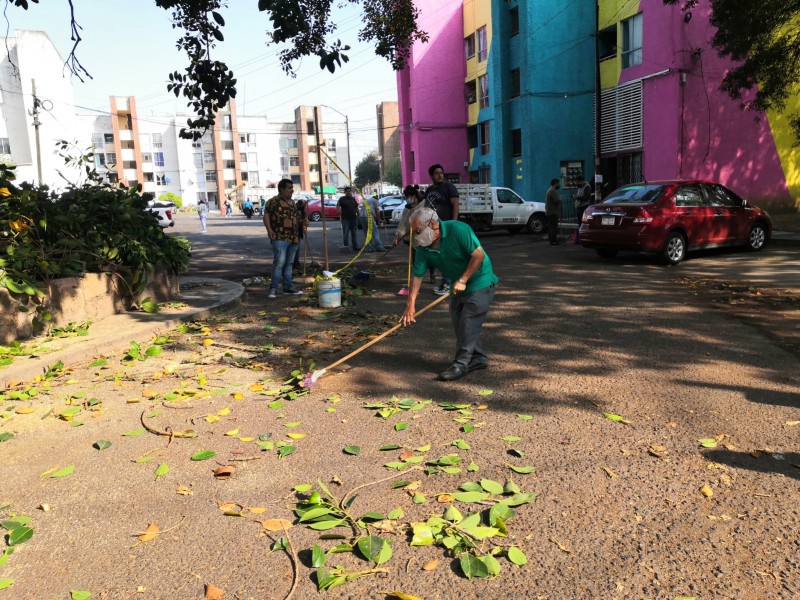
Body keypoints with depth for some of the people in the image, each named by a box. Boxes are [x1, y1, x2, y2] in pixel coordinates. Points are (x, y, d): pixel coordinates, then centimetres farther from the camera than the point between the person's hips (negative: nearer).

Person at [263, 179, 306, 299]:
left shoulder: (292, 203, 17)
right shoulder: (273, 202, -5)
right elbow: (266, 215, -9)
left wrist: (302, 222, 6)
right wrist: (269, 229, -22)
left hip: (293, 238, 7)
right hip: (279, 238, -7)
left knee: (289, 263, 12)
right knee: (279, 262, -14)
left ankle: (288, 287, 19)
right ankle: (273, 288, -8)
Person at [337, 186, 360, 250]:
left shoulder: (353, 199, 14)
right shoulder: (342, 199, -1)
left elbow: (356, 208, 18)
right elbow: (337, 207, -8)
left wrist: (358, 215, 13)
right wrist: (340, 214, -22)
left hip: (353, 218, 5)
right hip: (345, 219, -5)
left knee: (354, 233, 7)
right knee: (345, 233, -4)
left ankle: (355, 246, 13)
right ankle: (345, 246, 2)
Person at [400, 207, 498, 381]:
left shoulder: (458, 229, -24)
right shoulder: (423, 248, -6)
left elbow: (479, 255, -23)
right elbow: (417, 276, -6)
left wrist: (463, 280, -23)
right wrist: (410, 305, -13)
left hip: (480, 282, -7)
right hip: (459, 287, 7)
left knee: (468, 323, -11)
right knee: (459, 323, 8)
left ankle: (461, 364, -5)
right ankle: (478, 358, 22)